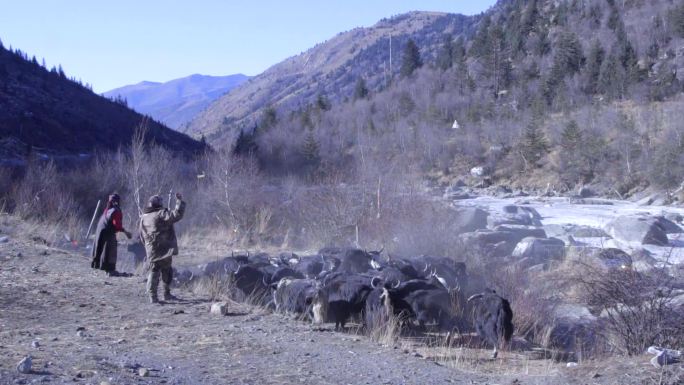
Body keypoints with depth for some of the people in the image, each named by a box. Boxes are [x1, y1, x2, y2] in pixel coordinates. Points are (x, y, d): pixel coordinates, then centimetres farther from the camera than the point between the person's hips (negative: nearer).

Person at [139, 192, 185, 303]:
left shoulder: (144, 218, 9)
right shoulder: (161, 214, -13)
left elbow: (142, 236, 15)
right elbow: (177, 214, -22)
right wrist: (179, 201, -12)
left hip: (152, 251, 5)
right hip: (164, 249, -5)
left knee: (154, 271, 9)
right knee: (166, 271, 9)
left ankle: (152, 295, 2)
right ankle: (167, 293, 14)